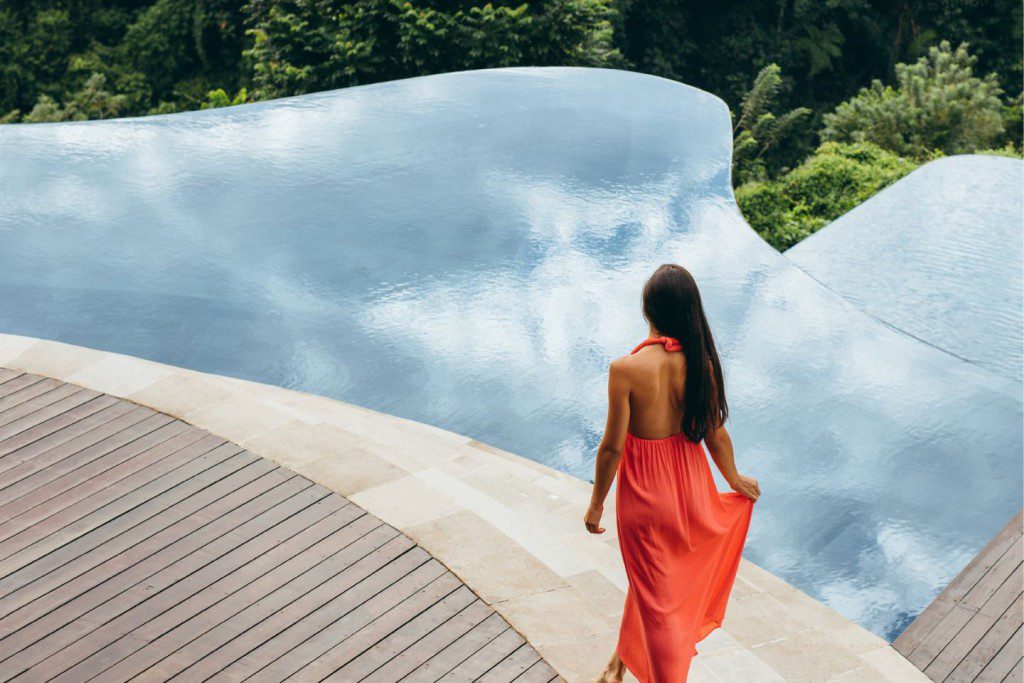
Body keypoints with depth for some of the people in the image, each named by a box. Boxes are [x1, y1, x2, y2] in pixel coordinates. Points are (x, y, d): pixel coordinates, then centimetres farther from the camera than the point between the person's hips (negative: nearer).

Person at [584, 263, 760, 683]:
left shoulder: (626, 369, -26)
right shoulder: (701, 362, -15)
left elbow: (612, 447, -19)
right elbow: (715, 433, -4)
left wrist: (596, 504, -3)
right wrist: (734, 479, 16)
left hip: (643, 490, -4)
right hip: (689, 484, 4)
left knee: (655, 593, 14)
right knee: (650, 575, 29)